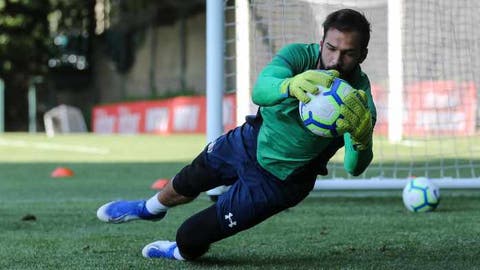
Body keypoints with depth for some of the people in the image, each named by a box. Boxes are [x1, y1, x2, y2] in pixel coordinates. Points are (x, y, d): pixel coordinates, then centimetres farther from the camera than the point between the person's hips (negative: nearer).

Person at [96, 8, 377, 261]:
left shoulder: (358, 97, -30)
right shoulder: (301, 55, -25)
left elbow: (354, 167, -41)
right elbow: (260, 90, -43)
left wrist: (362, 135, -64)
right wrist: (290, 86, -66)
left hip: (277, 180, -3)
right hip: (251, 140, 3)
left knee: (190, 239, 1)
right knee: (183, 187, 28)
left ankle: (180, 253, 39)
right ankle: (150, 208, 64)